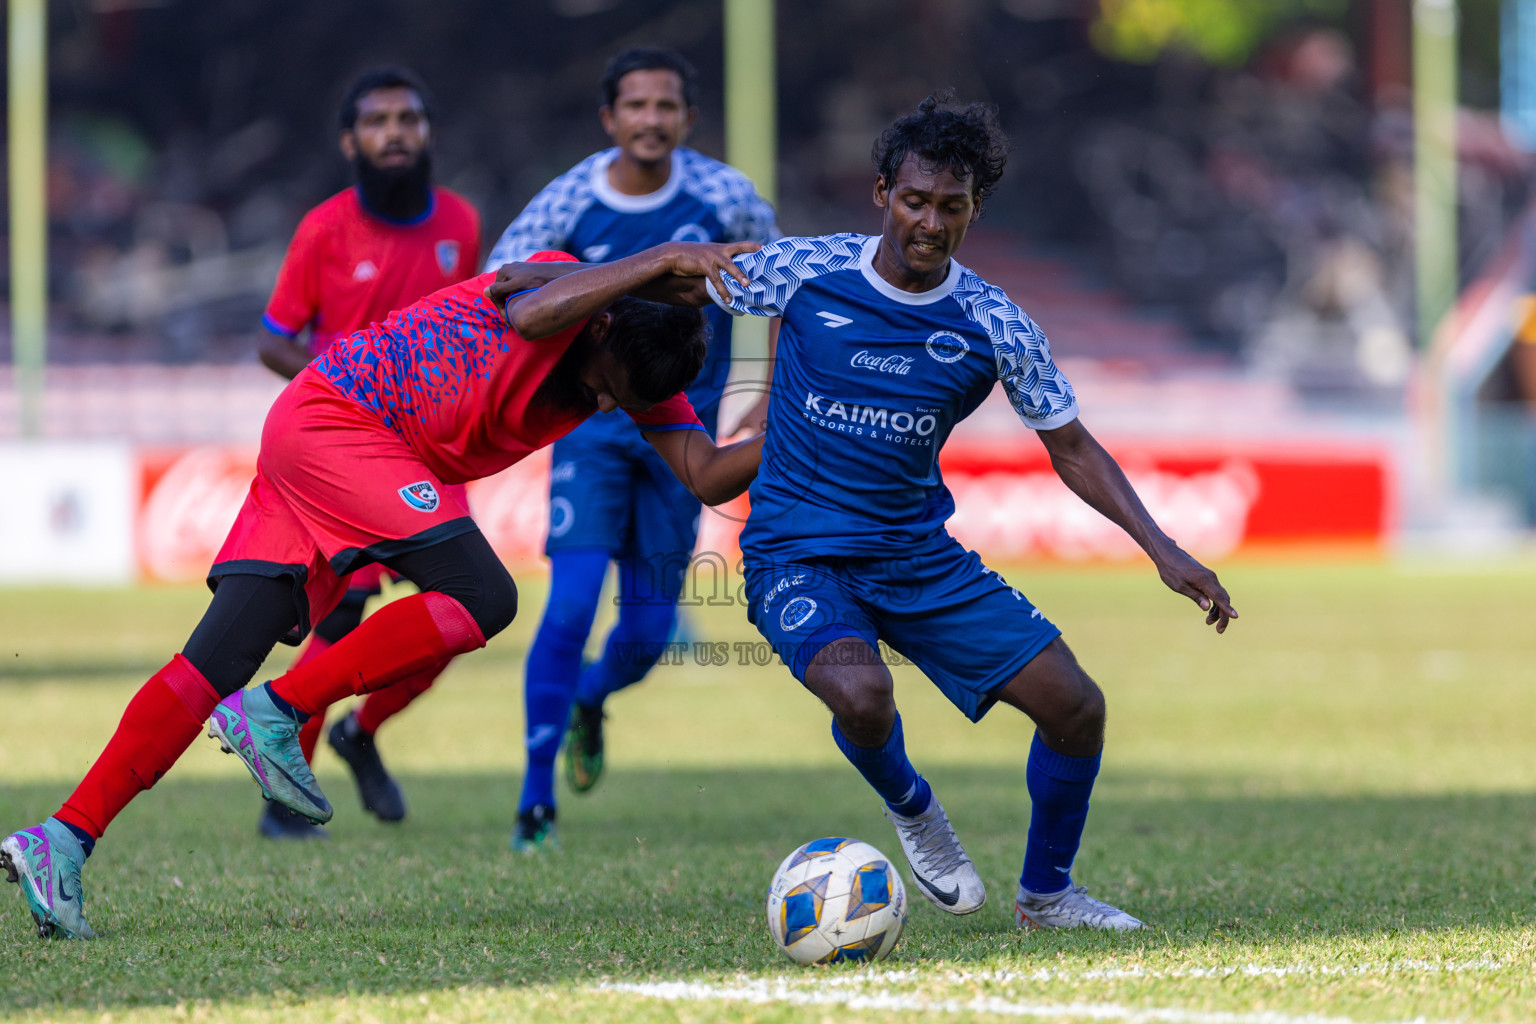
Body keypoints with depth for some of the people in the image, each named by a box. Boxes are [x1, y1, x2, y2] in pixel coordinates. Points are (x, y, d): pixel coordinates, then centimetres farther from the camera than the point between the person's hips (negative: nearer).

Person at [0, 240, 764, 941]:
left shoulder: (639, 367, 5)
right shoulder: (569, 281, -16)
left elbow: (707, 478, 1)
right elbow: (530, 315, -41)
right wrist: (661, 260, -39)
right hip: (332, 421, -8)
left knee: (219, 662, -1)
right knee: (482, 597, -20)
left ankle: (64, 838, -5)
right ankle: (274, 714, -14)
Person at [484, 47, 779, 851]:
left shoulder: (725, 199, -8)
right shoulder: (566, 205, -11)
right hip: (593, 422, -2)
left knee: (648, 631, 3)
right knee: (572, 602, -18)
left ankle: (589, 699, 41)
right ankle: (536, 800, -9)